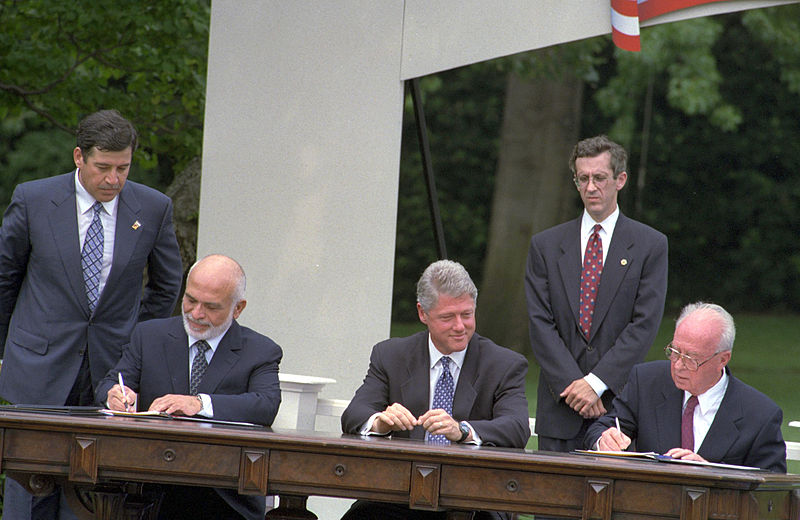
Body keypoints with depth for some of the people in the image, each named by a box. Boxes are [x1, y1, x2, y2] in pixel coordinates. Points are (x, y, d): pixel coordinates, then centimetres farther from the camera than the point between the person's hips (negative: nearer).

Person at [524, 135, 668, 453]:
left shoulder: (650, 245, 4)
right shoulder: (546, 245, 10)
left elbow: (645, 324, -4)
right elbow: (540, 323, 3)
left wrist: (597, 383, -12)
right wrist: (573, 384, -10)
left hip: (619, 400, -2)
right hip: (560, 407, 2)